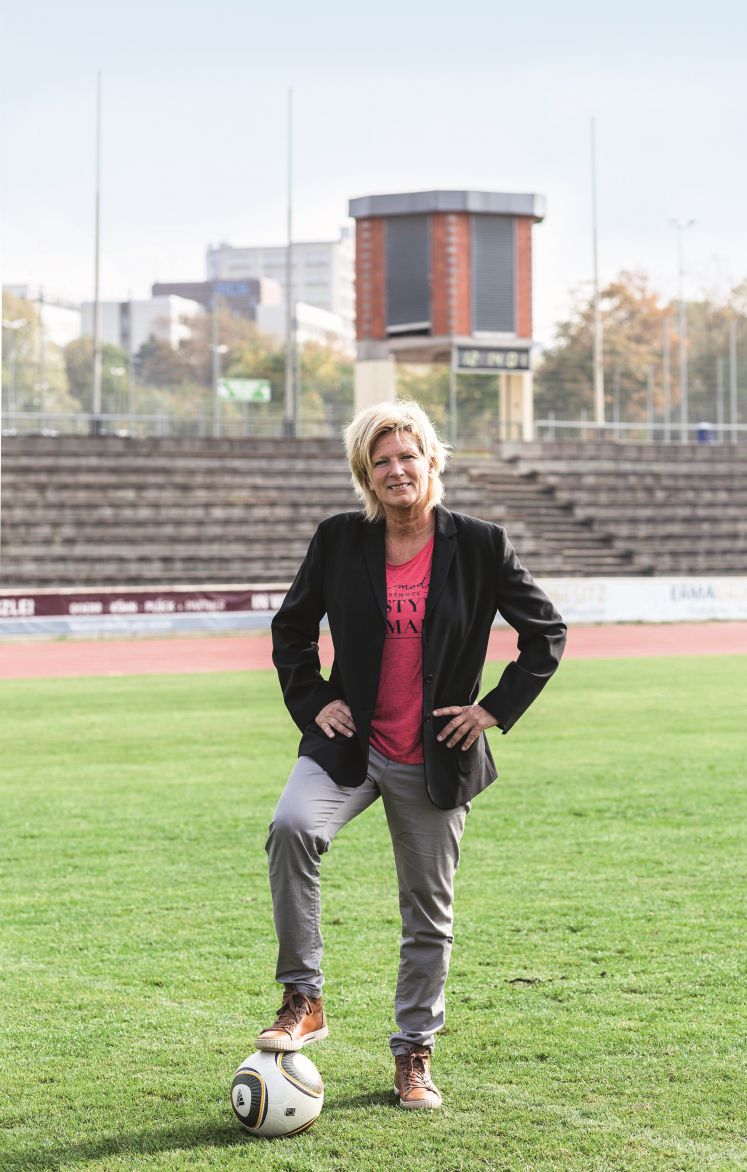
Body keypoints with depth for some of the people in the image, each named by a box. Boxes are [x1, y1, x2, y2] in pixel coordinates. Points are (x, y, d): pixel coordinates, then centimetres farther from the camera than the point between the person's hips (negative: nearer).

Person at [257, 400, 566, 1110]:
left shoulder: (479, 546, -3)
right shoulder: (340, 542, 0)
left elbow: (545, 633, 6)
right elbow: (291, 628, 14)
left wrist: (495, 709, -2)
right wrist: (312, 702, 2)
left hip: (435, 758, 0)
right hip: (350, 745, 0)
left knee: (429, 914, 8)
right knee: (291, 826, -30)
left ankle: (413, 1056, 25)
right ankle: (302, 999, -19)